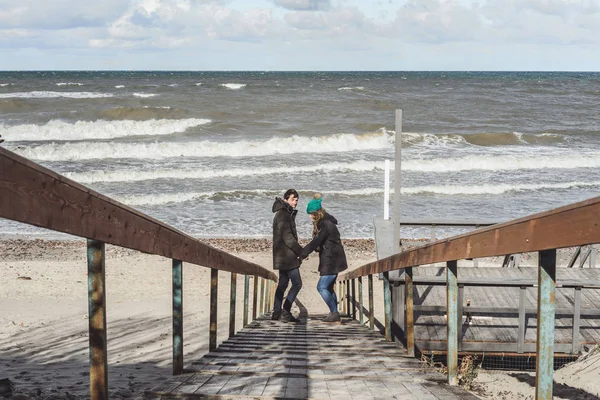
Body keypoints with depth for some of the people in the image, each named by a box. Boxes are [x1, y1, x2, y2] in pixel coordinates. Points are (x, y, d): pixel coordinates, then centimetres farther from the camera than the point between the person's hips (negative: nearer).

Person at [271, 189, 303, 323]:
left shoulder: (287, 214, 18)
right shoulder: (283, 215, -14)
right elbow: (288, 237, -20)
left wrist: (298, 253, 16)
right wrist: (301, 252, -15)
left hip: (282, 256, 11)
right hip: (287, 256, -11)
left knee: (283, 284, 12)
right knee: (297, 283, -10)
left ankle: (277, 313, 15)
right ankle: (285, 312, -11)